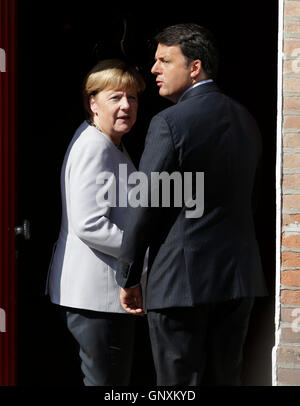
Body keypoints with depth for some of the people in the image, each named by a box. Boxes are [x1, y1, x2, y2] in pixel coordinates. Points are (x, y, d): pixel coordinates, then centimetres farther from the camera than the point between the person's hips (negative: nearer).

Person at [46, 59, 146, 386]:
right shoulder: (93, 148, -16)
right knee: (106, 382, -6)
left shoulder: (113, 147, 18)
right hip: (96, 293, -11)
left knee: (114, 381, 15)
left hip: (111, 289, 11)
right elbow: (89, 225, -24)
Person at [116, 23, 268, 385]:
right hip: (239, 276, 7)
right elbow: (246, 197, 13)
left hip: (182, 280, -7)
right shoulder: (245, 120, 10)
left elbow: (144, 207, -12)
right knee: (224, 379, 14)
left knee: (179, 384, 1)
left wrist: (127, 278, -3)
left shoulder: (170, 123, -12)